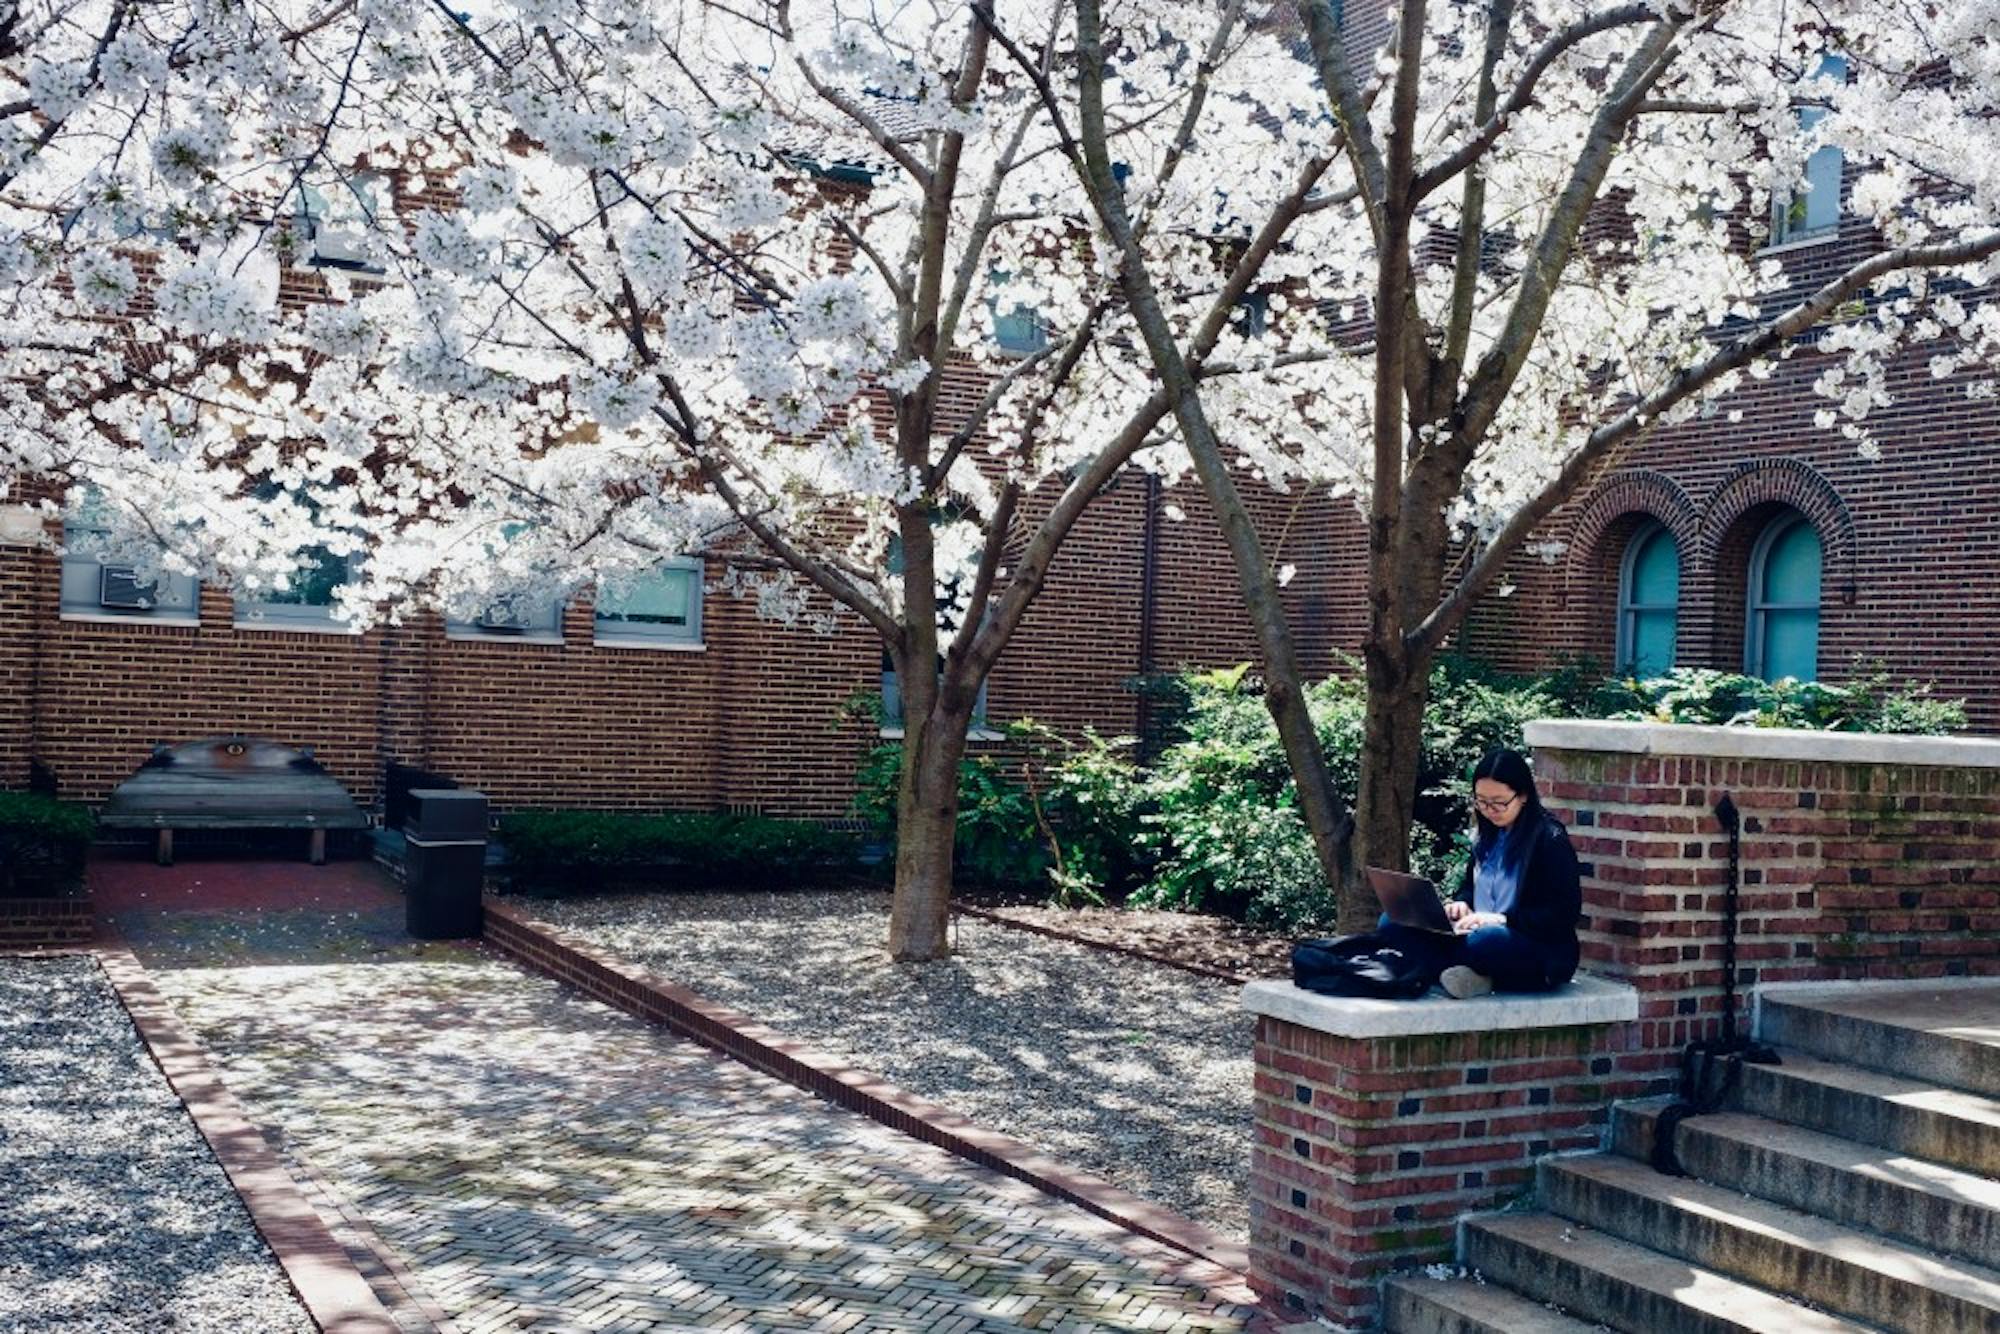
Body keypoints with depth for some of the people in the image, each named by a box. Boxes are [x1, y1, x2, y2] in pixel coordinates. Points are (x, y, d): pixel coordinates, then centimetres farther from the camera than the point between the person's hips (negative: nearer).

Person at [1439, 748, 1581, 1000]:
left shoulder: (1550, 839, -7)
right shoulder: (1489, 836, 16)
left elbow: (1565, 912, -11)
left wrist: (1501, 919, -20)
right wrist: (1462, 904, 4)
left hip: (1544, 958, -7)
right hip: (1481, 935, 8)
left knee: (1478, 942, -43)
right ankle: (1472, 976, -25)